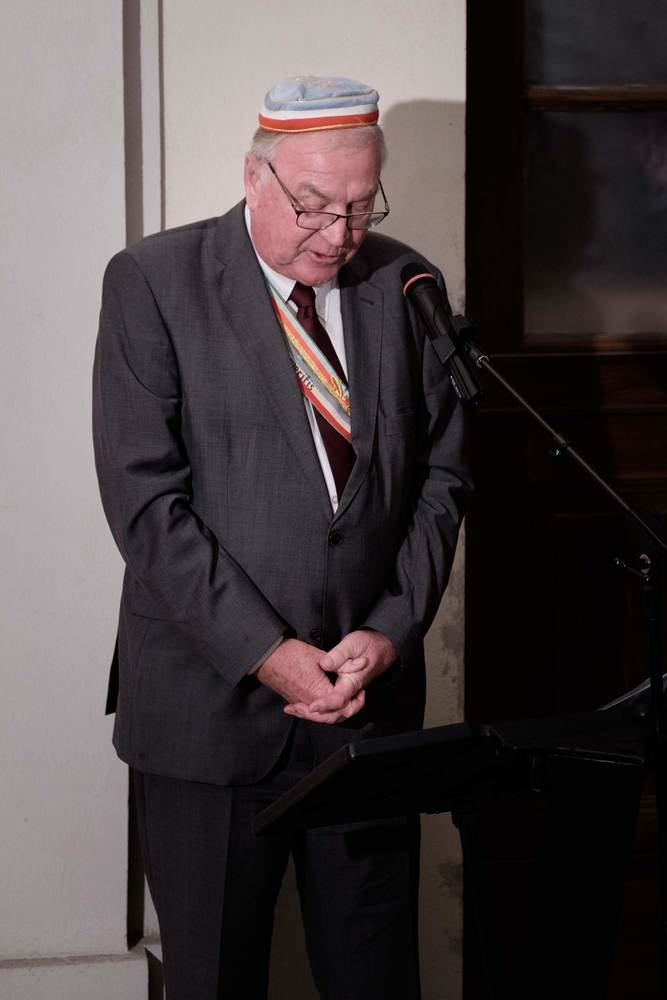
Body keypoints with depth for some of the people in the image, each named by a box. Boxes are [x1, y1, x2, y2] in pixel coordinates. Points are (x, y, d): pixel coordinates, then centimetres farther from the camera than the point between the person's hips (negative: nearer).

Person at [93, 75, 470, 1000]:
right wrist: (264, 651, -15)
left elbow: (442, 474, 8)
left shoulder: (405, 286, 6)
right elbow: (145, 499, -11)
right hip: (209, 705, -3)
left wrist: (393, 630, -5)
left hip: (371, 694, 3)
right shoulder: (154, 283, -5)